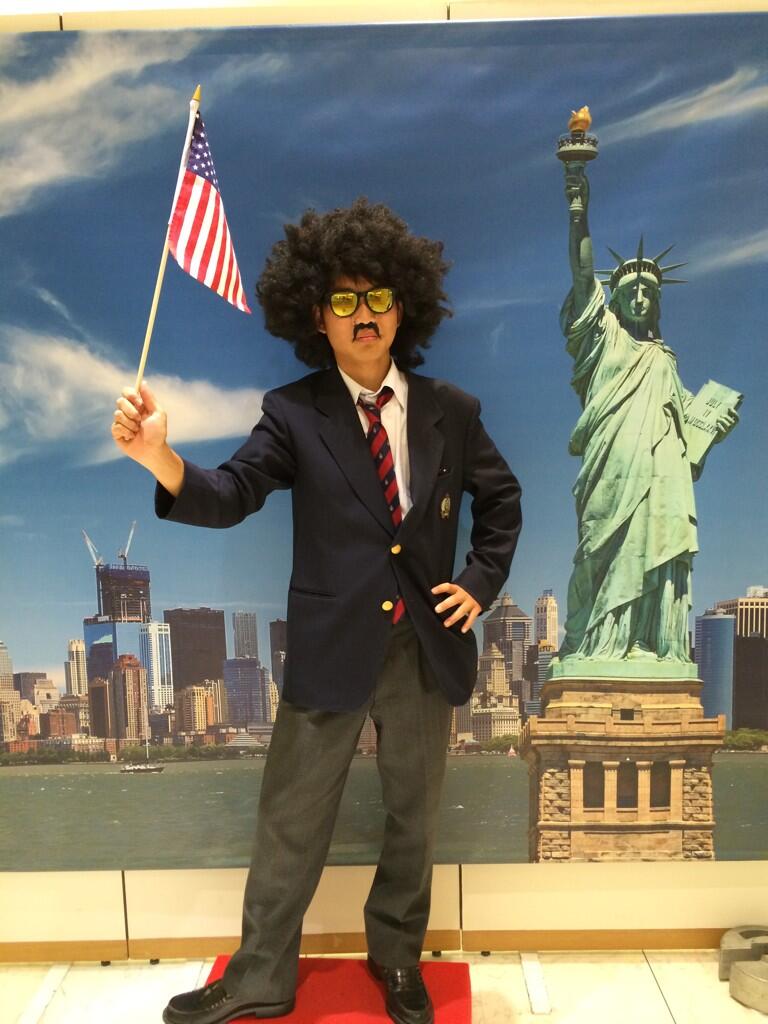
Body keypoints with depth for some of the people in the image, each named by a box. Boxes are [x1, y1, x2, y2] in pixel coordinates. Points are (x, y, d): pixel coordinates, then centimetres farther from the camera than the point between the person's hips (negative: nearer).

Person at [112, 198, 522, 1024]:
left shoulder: (449, 410, 0)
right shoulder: (293, 413, -6)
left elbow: (500, 496, 13)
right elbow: (231, 496, -18)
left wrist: (481, 582, 2)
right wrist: (164, 461, -38)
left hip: (428, 645, 2)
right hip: (330, 647, -2)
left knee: (413, 815, 18)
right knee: (290, 821, 11)